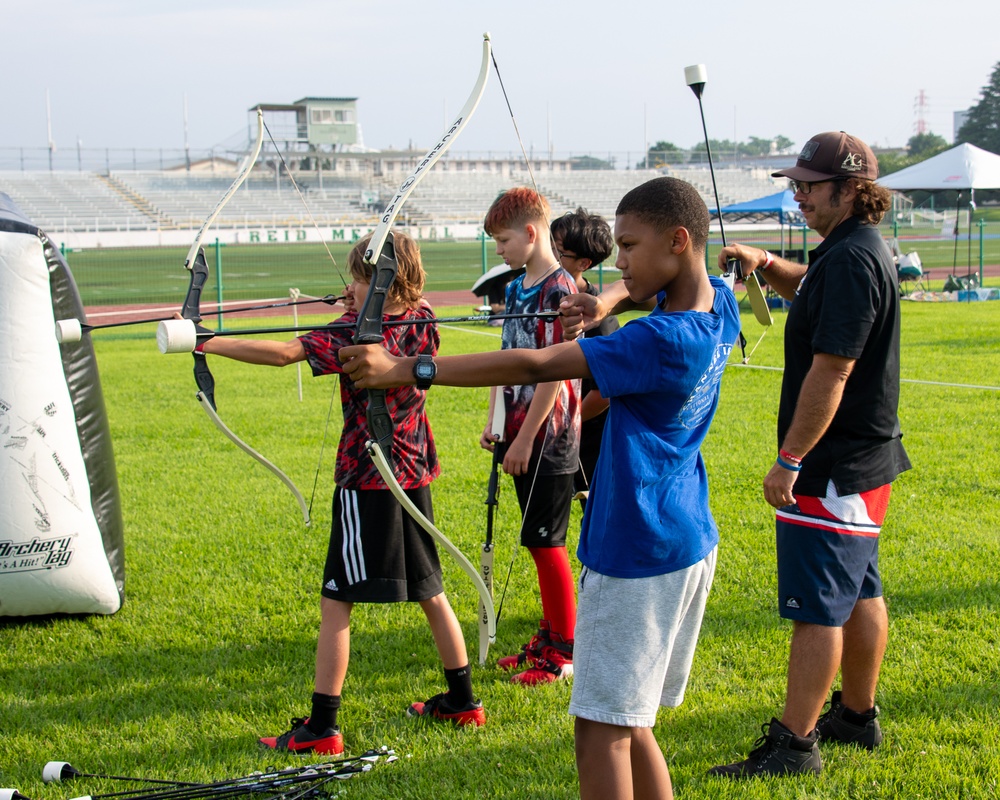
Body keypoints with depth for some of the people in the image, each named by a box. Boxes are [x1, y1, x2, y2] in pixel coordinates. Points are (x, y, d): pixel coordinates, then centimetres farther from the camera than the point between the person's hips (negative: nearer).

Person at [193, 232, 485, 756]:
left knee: (336, 602, -4)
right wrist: (360, 310, 8)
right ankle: (462, 701, 26)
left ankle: (322, 727, -4)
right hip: (415, 476, 8)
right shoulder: (422, 321, 3)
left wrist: (207, 344, -25)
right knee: (429, 591, 18)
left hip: (366, 482, -8)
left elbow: (284, 353, -26)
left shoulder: (355, 337, -17)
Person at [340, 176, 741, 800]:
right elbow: (660, 293, 26)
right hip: (690, 545, 9)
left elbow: (534, 367, -27)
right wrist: (603, 304, 4)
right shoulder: (719, 305, 3)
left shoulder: (661, 342, -23)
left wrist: (404, 369, -27)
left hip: (638, 560, -9)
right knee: (629, 724, 16)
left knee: (602, 728, -4)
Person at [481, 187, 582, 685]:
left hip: (548, 439, -8)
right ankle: (549, 638, 25)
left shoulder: (558, 290, -15)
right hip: (521, 437, 8)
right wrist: (495, 421, 11)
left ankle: (564, 653, 6)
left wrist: (526, 438, -18)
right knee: (539, 542, 15)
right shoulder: (517, 288, 12)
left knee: (546, 542, -3)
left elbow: (554, 370, -19)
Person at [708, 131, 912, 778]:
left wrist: (790, 459, -22)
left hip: (833, 469, -11)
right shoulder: (857, 249, 12)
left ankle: (795, 743, -2)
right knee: (859, 592, 18)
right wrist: (765, 264, 11)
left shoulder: (852, 259, -21)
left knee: (817, 605, -6)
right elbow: (811, 290, 33)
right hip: (865, 459, 11)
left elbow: (830, 371, -25)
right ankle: (858, 716, 30)